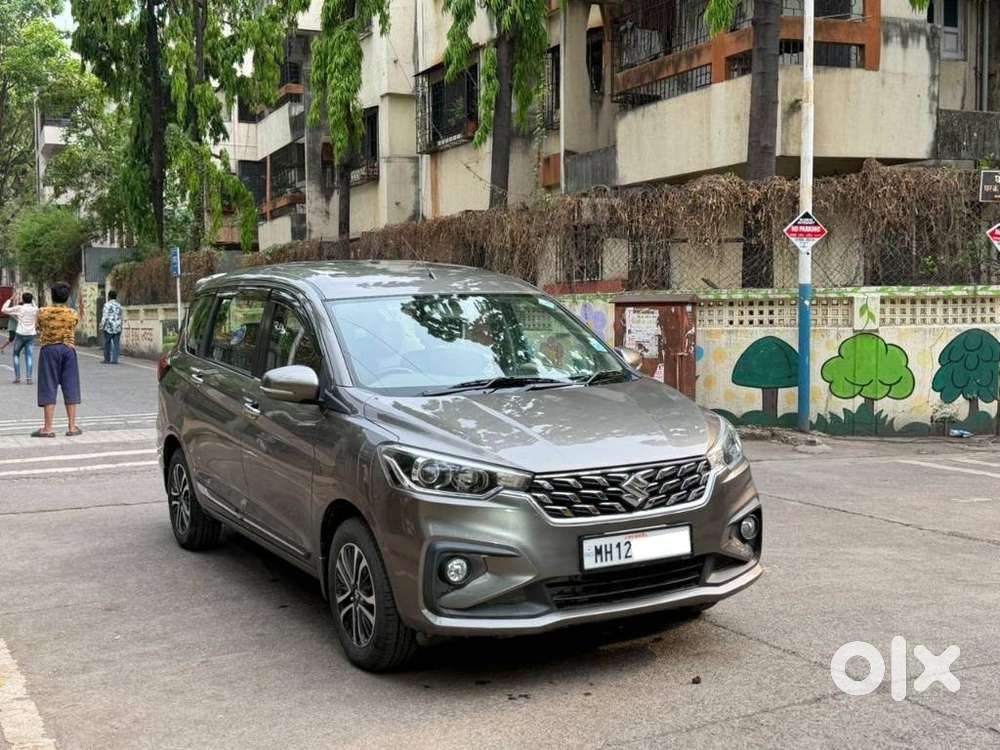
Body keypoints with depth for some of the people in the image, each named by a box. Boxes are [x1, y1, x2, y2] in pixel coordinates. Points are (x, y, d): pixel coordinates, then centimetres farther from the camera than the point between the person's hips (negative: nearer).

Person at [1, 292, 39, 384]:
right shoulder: (34, 309, 0)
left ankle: (17, 377, 6)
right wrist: (32, 301, 28)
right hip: (31, 335, 2)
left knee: (16, 355, 14)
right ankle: (29, 378, -5)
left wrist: (10, 300, 11)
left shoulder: (19, 308, -8)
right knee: (28, 356, 4)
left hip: (20, 334, -2)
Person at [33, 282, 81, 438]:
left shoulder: (42, 313, -4)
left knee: (48, 388, 1)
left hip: (48, 350, -1)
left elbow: (39, 329, 11)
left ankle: (48, 428, 0)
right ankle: (72, 427, 8)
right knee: (70, 388, 6)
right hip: (68, 349, 1)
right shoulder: (73, 314, -1)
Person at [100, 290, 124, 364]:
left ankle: (107, 359, 10)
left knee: (107, 343, 7)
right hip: (118, 327, 4)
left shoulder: (107, 304, -7)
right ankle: (114, 360, -3)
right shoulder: (119, 305, 10)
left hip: (109, 327, -4)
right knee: (116, 344, 1)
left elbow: (105, 316, -11)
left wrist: (102, 326, -6)